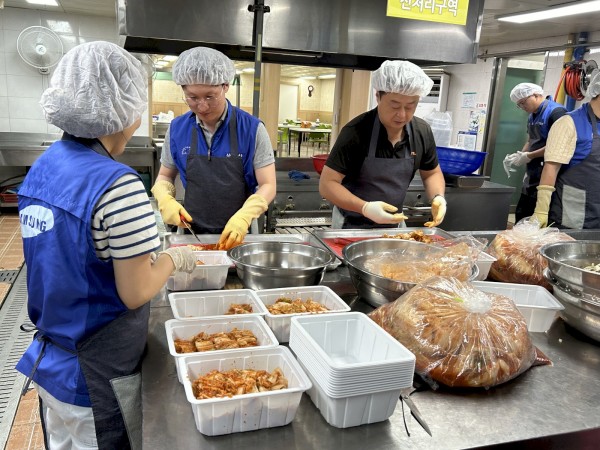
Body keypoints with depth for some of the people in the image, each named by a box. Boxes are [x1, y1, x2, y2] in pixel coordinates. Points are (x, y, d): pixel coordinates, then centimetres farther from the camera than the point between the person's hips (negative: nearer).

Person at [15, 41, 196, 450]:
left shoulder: (42, 167, -1)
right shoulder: (118, 184, -27)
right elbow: (136, 294, -22)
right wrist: (174, 258, -5)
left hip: (48, 359, 7)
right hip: (97, 377, -7)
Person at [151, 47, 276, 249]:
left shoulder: (252, 128, -10)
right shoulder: (176, 129, 0)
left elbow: (267, 186, -10)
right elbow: (164, 177, 12)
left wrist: (244, 216, -27)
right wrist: (165, 200, -10)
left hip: (237, 235, -2)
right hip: (191, 233, 2)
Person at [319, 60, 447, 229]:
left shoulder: (422, 132, -8)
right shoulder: (355, 132, -22)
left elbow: (432, 173, 8)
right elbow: (327, 184, -22)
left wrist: (438, 197, -13)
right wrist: (365, 208, -35)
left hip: (394, 224, 4)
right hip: (352, 224, -4)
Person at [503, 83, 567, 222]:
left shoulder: (556, 112, -13)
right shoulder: (533, 115, 15)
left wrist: (528, 156, -16)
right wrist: (518, 156, 5)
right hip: (532, 176, 9)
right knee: (521, 215, 12)